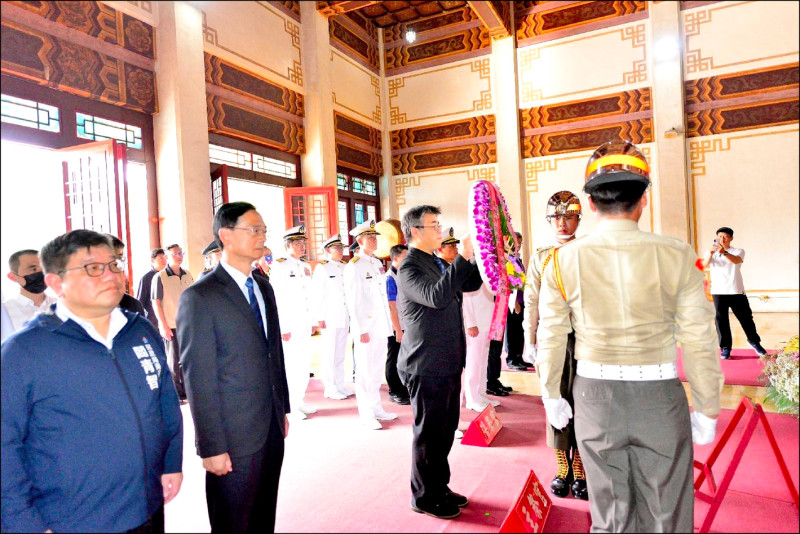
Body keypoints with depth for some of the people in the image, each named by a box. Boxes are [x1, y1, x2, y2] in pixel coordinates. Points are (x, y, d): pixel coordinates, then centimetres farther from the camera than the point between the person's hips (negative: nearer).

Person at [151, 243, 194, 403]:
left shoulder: (188, 276, 9)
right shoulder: (160, 277, -5)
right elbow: (156, 303, -6)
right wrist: (164, 325, -11)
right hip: (171, 326, -4)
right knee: (174, 360, 4)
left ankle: (186, 390, 23)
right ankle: (176, 394, 15)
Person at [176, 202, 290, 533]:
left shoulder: (264, 287, 9)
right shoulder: (200, 297, -14)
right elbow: (198, 378, -15)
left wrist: (283, 410, 14)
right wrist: (211, 447, -15)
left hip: (272, 429, 7)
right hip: (234, 437, -6)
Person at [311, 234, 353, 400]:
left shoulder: (345, 267, 13)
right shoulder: (322, 268, -4)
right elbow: (316, 294, -8)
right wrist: (320, 317, -12)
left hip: (345, 317, 5)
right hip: (330, 318, -5)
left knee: (341, 353, 11)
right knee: (330, 354, -1)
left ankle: (340, 386, 19)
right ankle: (331, 389, 8)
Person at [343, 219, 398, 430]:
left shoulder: (378, 264, 13)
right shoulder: (354, 266, -10)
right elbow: (353, 301, -13)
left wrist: (389, 323, 14)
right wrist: (361, 330, -16)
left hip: (381, 326, 7)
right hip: (366, 327, -7)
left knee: (377, 370, 15)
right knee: (365, 371, 0)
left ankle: (376, 408, 26)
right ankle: (366, 415, 10)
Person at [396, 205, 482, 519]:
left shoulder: (436, 264, 14)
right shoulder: (409, 269, -16)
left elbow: (470, 284, 18)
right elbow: (436, 296, -33)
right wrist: (462, 257, -32)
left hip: (447, 364, 9)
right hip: (427, 367, -9)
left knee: (446, 430, 19)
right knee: (429, 433, 5)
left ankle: (439, 487, 36)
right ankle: (425, 498, 23)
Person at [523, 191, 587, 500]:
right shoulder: (540, 258, 8)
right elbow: (531, 303, 7)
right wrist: (530, 342, 3)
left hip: (583, 338, -1)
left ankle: (580, 471, 20)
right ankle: (562, 469, 23)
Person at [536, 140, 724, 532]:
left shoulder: (563, 260, -7)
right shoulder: (677, 256, -10)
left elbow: (551, 339, -1)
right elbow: (698, 342, -6)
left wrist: (551, 397, 12)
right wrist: (707, 410, 7)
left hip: (595, 396, 1)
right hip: (659, 396, -1)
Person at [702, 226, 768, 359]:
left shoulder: (738, 251, 3)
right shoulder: (711, 253, 6)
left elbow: (737, 260, -22)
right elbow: (705, 265, -15)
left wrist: (724, 252, -43)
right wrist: (711, 253, -35)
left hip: (736, 292, 0)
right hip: (718, 293, 0)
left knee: (746, 318, 9)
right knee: (721, 320, -2)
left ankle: (754, 341, 31)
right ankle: (725, 348, 8)